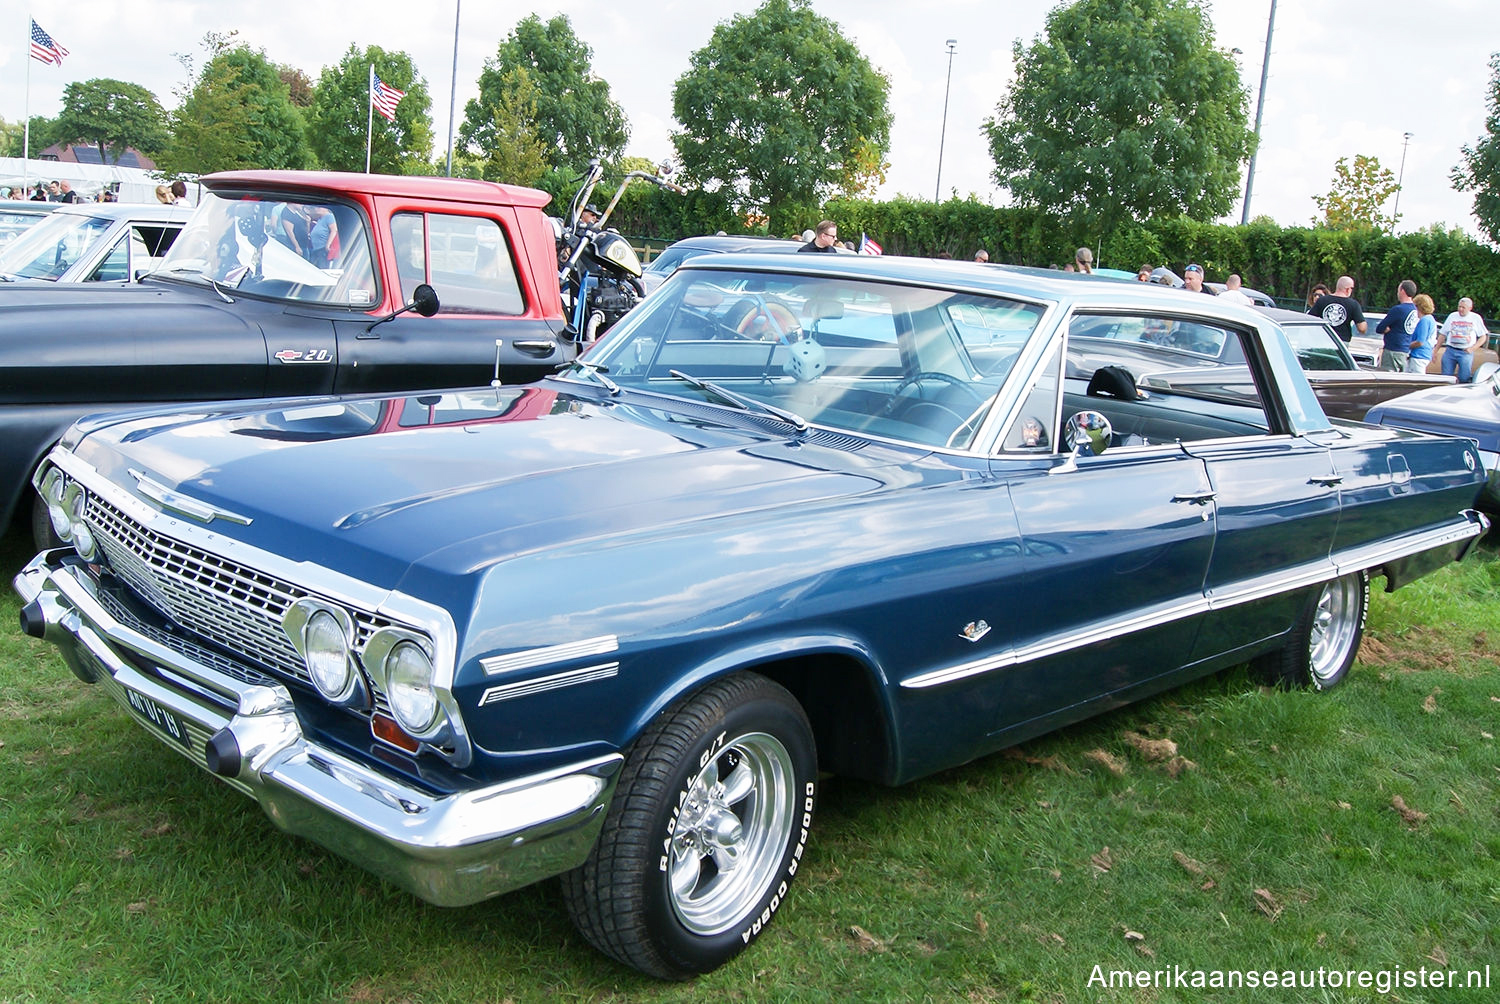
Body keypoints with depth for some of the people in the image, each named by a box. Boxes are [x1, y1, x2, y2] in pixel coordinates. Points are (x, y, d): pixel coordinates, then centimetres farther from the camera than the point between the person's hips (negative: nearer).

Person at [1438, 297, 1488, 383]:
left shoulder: (1476, 318, 6)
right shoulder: (1452, 316, 12)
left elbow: (1483, 337, 9)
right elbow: (1443, 334, 15)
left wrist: (1472, 348, -6)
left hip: (1466, 352, -2)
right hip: (1450, 350, 2)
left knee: (1464, 379, -8)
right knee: (1446, 377, -3)